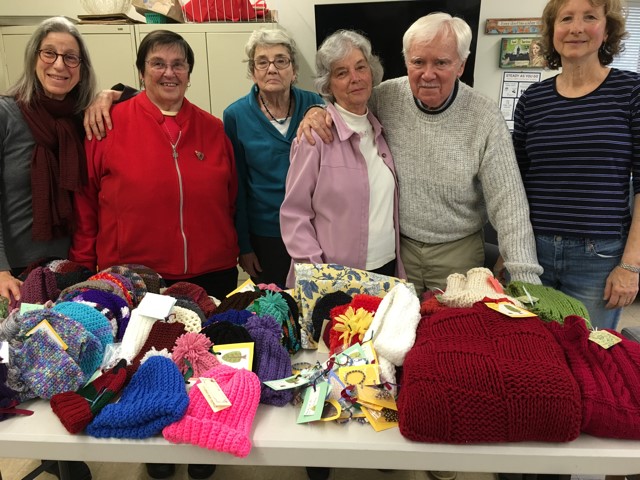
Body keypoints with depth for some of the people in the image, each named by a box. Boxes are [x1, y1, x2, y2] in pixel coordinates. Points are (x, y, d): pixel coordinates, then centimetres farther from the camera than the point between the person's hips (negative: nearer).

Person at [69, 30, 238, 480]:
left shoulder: (213, 129, 3)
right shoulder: (110, 124, -5)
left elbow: (231, 200, 10)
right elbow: (86, 200, -1)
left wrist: (234, 251, 11)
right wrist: (86, 265, 0)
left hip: (211, 275, 2)